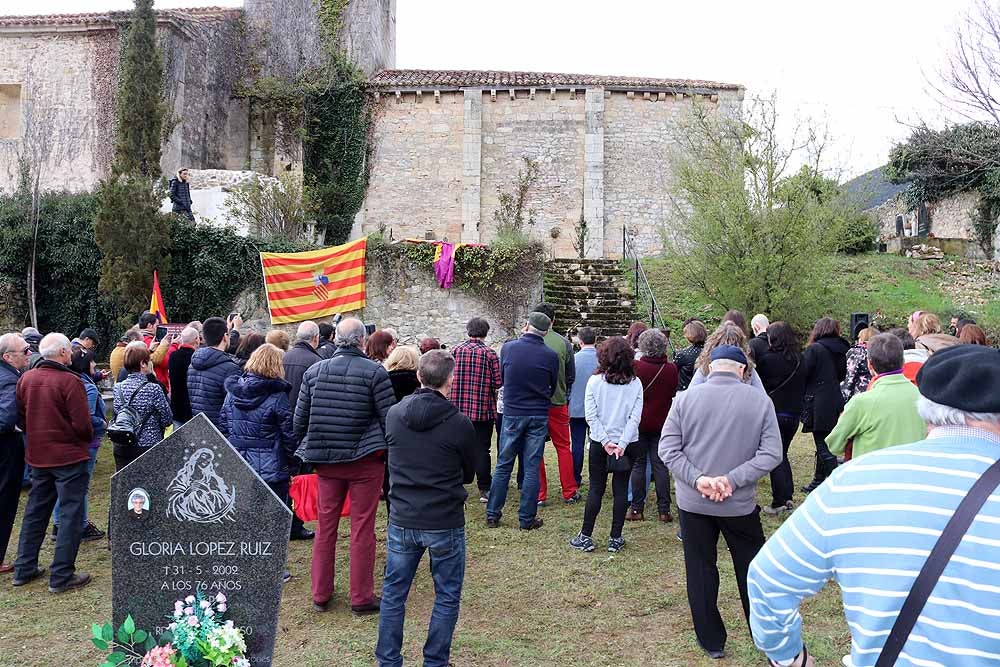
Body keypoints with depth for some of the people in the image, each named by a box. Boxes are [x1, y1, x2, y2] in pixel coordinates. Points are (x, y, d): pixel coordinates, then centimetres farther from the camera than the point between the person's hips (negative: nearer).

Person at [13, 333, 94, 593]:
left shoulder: (26, 379, 2)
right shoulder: (69, 381, -18)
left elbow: (20, 418, 10)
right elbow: (82, 424, -19)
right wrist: (87, 438, 1)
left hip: (37, 456, 7)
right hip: (69, 455, -7)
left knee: (35, 512, 19)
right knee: (72, 515, 2)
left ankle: (24, 569, 28)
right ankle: (61, 576, 5)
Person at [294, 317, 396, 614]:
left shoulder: (313, 371, 3)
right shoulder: (374, 372, -10)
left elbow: (299, 419, 8)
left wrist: (309, 449, 20)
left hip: (326, 460, 4)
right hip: (365, 459, -4)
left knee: (325, 526, 13)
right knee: (362, 528, 4)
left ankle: (320, 595, 22)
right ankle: (362, 598, 12)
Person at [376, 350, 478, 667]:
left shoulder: (393, 415, -5)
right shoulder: (460, 423, -16)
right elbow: (469, 473, -1)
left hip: (401, 520, 3)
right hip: (446, 523, -3)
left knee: (393, 594, 17)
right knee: (447, 598, 14)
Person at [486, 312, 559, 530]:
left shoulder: (508, 347, -5)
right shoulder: (550, 356, -8)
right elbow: (553, 386, 6)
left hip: (512, 413, 1)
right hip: (539, 416, -1)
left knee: (503, 465, 11)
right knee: (532, 469, 5)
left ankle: (492, 514, 16)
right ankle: (527, 518, 10)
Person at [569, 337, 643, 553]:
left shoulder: (595, 381, -6)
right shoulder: (635, 383, -4)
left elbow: (591, 416, -10)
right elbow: (635, 417, -9)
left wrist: (606, 441, -9)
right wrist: (622, 444, -11)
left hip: (600, 444, 0)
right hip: (627, 444, 1)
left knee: (596, 488, 8)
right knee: (621, 489, 8)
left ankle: (586, 537, 12)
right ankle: (615, 539, 13)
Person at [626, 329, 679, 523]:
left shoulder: (636, 367, -16)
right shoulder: (671, 369, -7)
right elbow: (673, 393, 8)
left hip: (639, 422, -2)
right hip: (662, 422, 2)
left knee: (638, 464, 7)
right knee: (660, 465, 8)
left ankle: (637, 508, 10)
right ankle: (664, 509, 8)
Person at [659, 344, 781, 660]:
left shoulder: (686, 398, -6)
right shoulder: (760, 400, -7)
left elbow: (668, 448, -11)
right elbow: (771, 453, -12)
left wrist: (697, 479, -16)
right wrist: (732, 479, -15)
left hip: (693, 503, 0)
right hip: (740, 503, 0)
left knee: (701, 570, 13)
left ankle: (711, 641, 24)